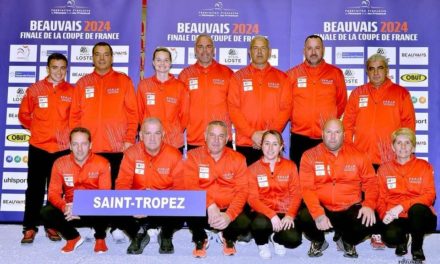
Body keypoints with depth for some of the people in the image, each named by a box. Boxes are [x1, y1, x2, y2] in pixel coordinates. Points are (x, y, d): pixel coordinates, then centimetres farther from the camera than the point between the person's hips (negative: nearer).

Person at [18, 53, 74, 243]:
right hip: (38, 148, -1)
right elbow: (23, 115, 9)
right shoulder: (34, 89, 1)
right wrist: (36, 128, 5)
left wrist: (69, 132, 3)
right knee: (35, 189, 3)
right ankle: (30, 227, 9)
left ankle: (52, 226, 18)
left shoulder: (73, 91, 2)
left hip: (63, 149, 1)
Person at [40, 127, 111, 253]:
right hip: (69, 210, 2)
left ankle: (100, 238, 2)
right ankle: (73, 237, 6)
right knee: (46, 212, -23)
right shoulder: (60, 163, -4)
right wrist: (64, 207, -30)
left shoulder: (102, 163, -10)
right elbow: (53, 192, -7)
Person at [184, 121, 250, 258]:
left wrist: (229, 215, -23)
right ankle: (200, 239, 5)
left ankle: (229, 238, 13)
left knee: (244, 224, -29)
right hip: (202, 209, -1)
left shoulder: (238, 159, 1)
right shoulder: (193, 156, -2)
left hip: (228, 209, 1)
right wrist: (210, 205, -27)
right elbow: (191, 186, -12)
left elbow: (242, 191, -6)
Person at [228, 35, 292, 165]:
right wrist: (252, 133, -11)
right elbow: (233, 108, 0)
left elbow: (286, 107, 3)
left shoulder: (281, 78, 11)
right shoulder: (238, 77, 8)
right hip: (244, 143, 0)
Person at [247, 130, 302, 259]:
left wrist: (290, 215, -17)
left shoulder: (290, 166, 5)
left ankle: (276, 238, 13)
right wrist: (271, 214, -22)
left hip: (284, 214, 1)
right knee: (260, 223, -37)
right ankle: (262, 243, 2)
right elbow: (252, 198, -7)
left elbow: (296, 194, 1)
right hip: (263, 213, -1)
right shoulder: (253, 169, 1)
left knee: (293, 240, -26)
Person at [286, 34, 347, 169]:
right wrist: (294, 119, 5)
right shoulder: (292, 74, 5)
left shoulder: (336, 73, 6)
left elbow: (342, 102, 13)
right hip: (299, 138, 0)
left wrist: (331, 121, 8)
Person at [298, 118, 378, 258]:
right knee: (304, 218, -31)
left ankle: (348, 242, 12)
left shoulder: (358, 155, 4)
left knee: (368, 222, -28)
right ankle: (318, 242, 9)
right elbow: (307, 188, -11)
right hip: (321, 208, -1)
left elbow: (370, 182, 4)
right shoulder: (310, 156, -3)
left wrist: (369, 205, -16)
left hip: (350, 209, 1)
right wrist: (318, 214, -26)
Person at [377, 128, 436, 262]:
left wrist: (402, 206, -20)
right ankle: (402, 239, 7)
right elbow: (380, 198, 8)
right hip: (395, 219, 1)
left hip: (420, 217, -1)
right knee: (390, 236, -34)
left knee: (417, 208, -37)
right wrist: (384, 214, -15)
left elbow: (430, 195, -7)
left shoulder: (424, 166, 5)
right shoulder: (384, 169, 10)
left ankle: (417, 247, -9)